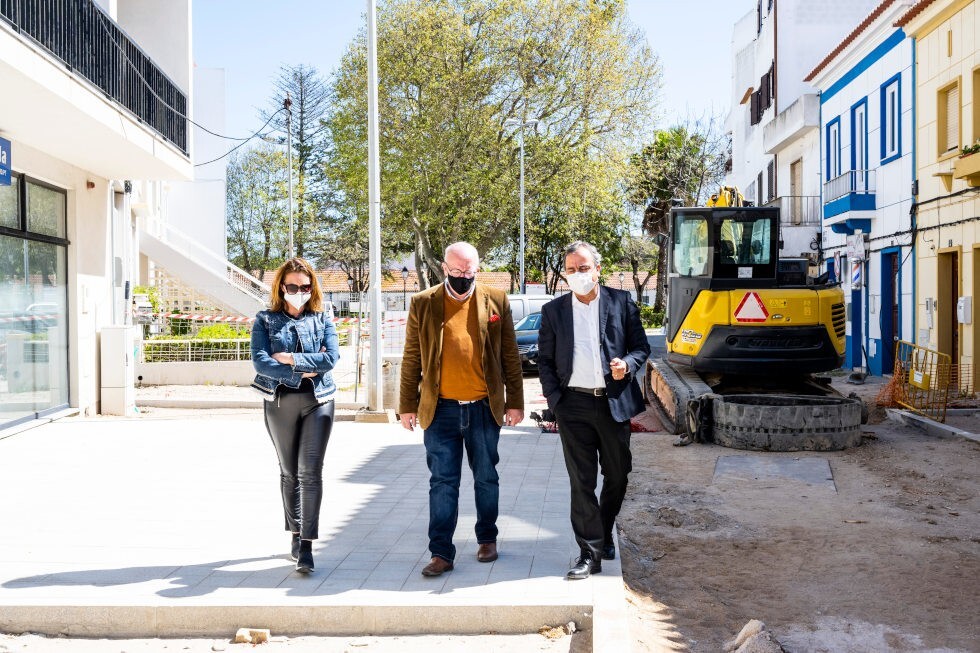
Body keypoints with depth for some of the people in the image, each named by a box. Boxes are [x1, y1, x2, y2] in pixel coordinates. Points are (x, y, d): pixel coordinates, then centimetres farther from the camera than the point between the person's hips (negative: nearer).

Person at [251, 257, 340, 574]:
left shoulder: (323, 318, 5)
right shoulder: (266, 319, 3)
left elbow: (331, 357, -9)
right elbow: (260, 362, -10)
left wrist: (291, 358, -13)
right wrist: (302, 372, -13)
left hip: (318, 401, -1)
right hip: (280, 402, 1)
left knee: (310, 472, -8)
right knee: (289, 472, 12)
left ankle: (306, 547, -7)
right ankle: (296, 535, 27)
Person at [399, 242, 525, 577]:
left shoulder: (496, 300, 2)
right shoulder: (423, 303, 1)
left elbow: (510, 356, 5)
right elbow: (411, 359, 4)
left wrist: (515, 402, 4)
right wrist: (407, 405, 3)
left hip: (484, 408, 1)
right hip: (441, 410, -1)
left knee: (486, 478, 13)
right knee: (442, 482, 2)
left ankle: (487, 538, 32)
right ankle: (441, 553, 9)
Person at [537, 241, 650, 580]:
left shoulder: (621, 302, 4)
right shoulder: (553, 310, 6)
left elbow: (641, 346, 7)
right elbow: (545, 360, 8)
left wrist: (627, 365, -14)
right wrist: (554, 399, -3)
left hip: (614, 402, 1)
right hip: (573, 405, 0)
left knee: (617, 474, 12)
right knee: (582, 481, 1)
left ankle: (604, 534, 35)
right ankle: (590, 553, 8)